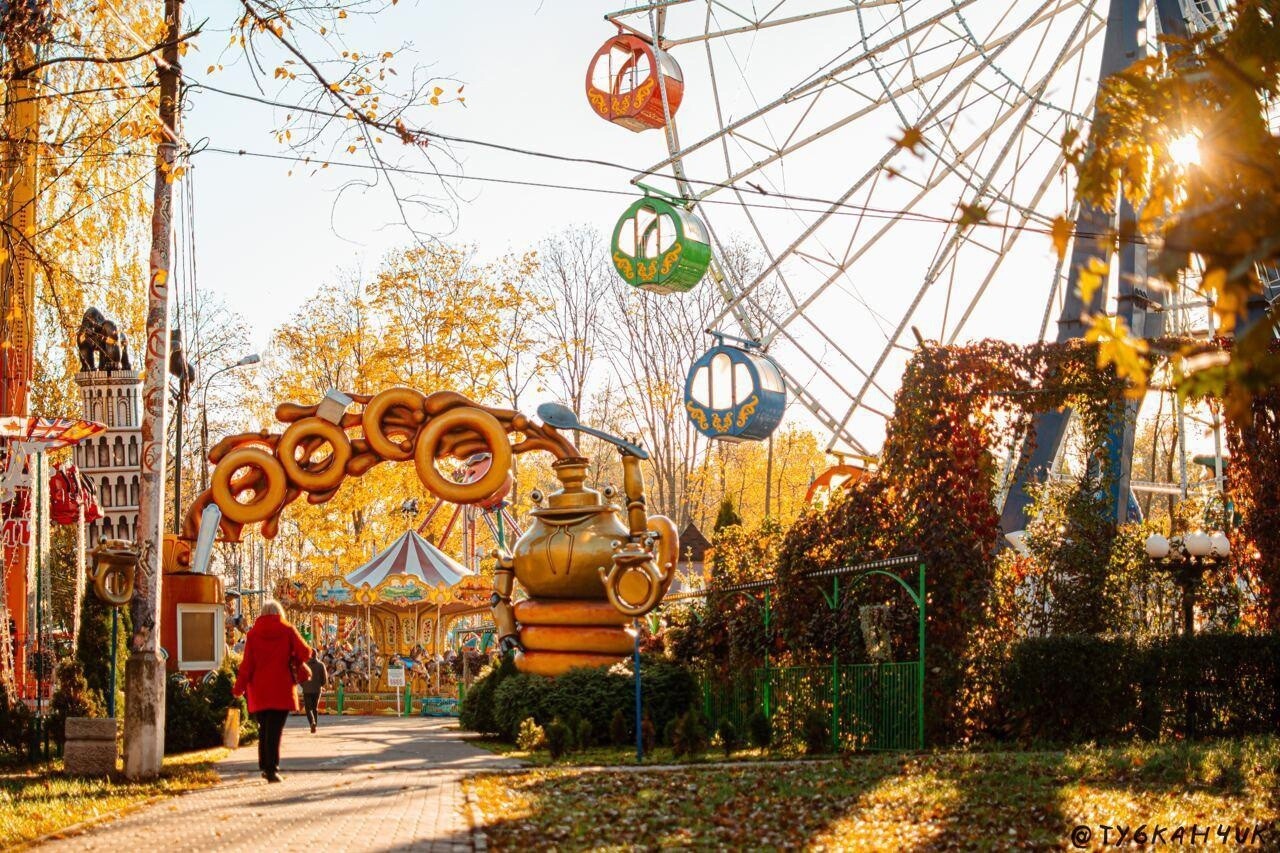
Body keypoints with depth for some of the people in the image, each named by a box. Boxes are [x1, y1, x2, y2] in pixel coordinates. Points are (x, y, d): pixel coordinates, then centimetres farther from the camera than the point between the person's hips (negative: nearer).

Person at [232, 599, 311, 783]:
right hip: (281, 689, -2)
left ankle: (265, 766, 19)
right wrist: (293, 659, 17)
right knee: (275, 730, -4)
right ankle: (272, 769, -11)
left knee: (264, 728, 15)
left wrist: (239, 688, 5)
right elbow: (305, 653, -4)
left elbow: (247, 663, -1)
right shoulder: (288, 631, -1)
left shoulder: (253, 633, 3)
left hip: (259, 690, 2)